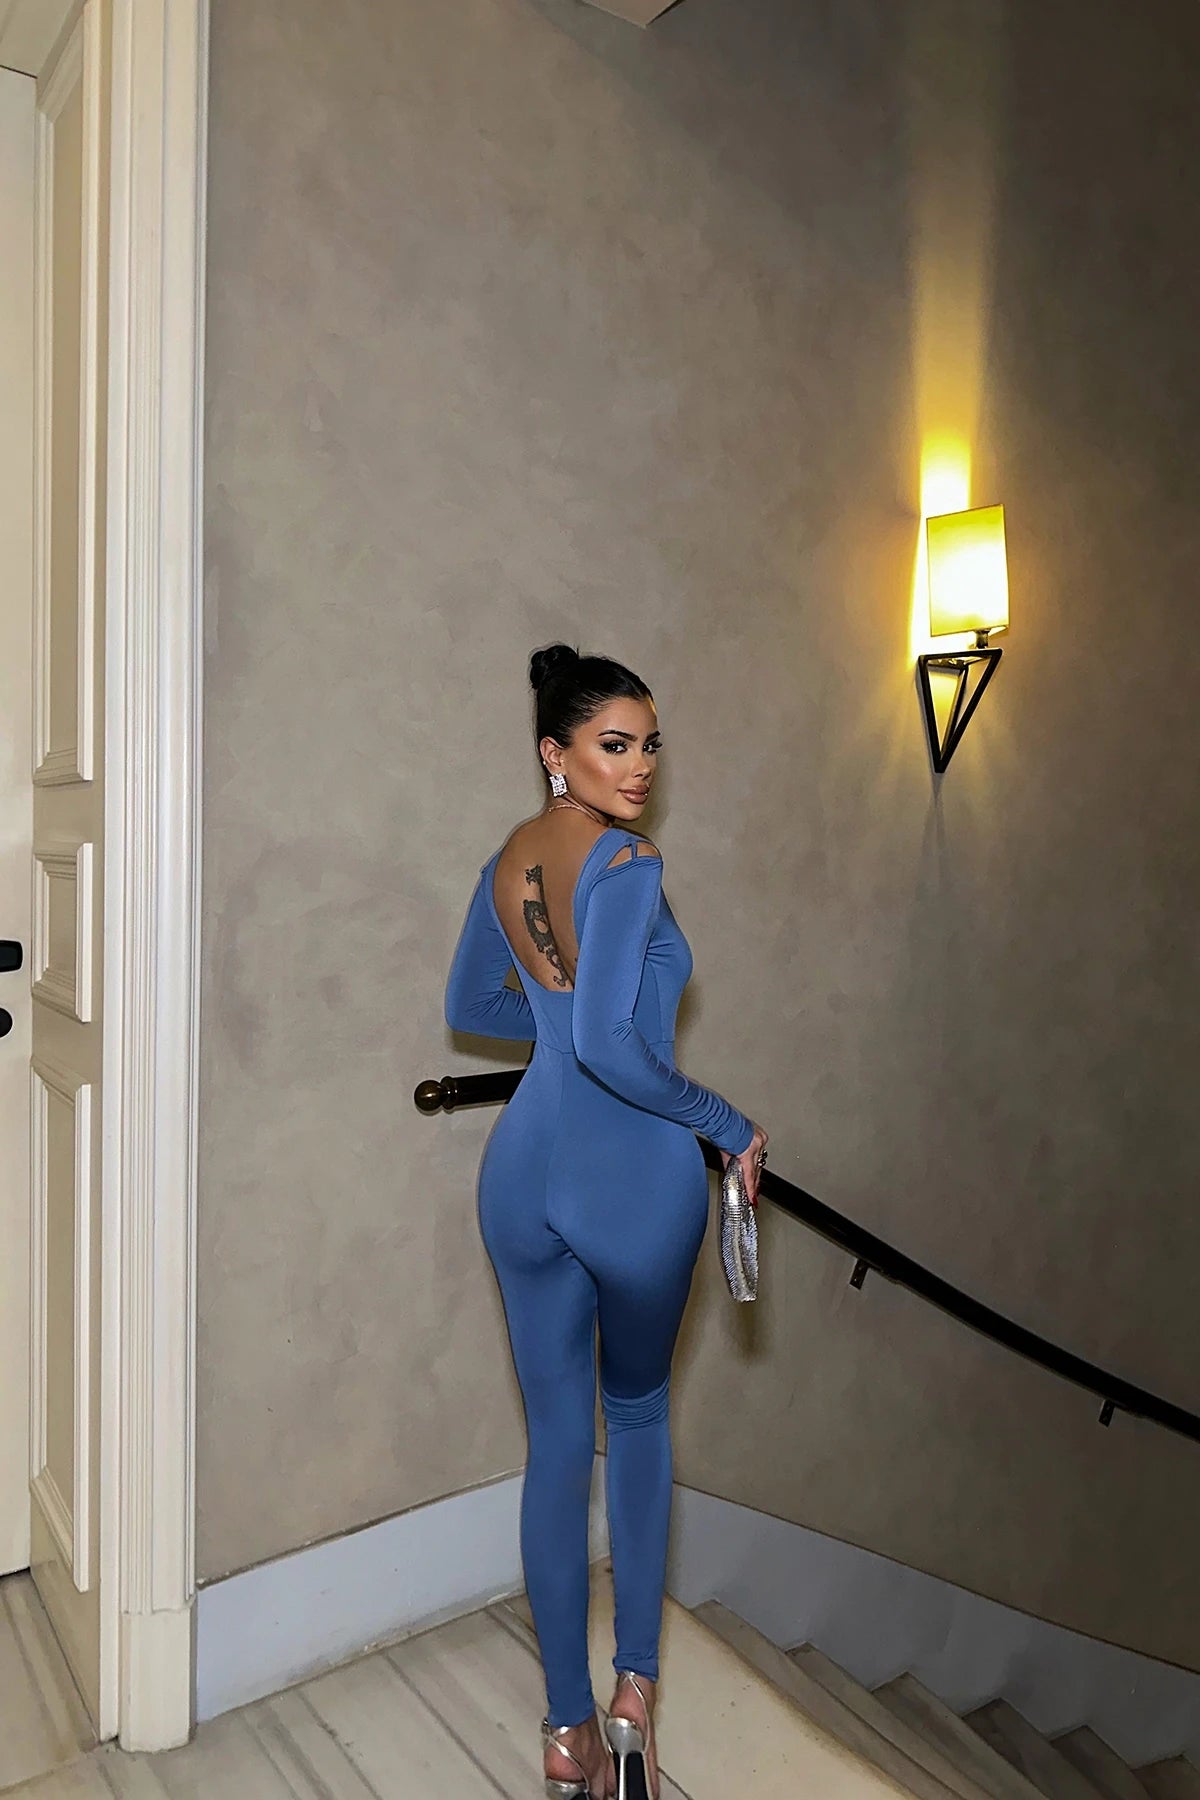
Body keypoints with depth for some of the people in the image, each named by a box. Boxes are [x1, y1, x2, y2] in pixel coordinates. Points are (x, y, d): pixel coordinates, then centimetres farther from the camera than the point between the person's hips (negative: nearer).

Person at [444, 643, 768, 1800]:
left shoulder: (506, 862, 7)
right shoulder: (627, 867, -17)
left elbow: (470, 1007, 18)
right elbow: (611, 1044, -26)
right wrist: (729, 1127, -14)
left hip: (526, 1168, 6)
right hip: (635, 1176, -5)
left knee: (555, 1437, 15)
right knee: (638, 1412, 22)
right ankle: (634, 1686, 25)